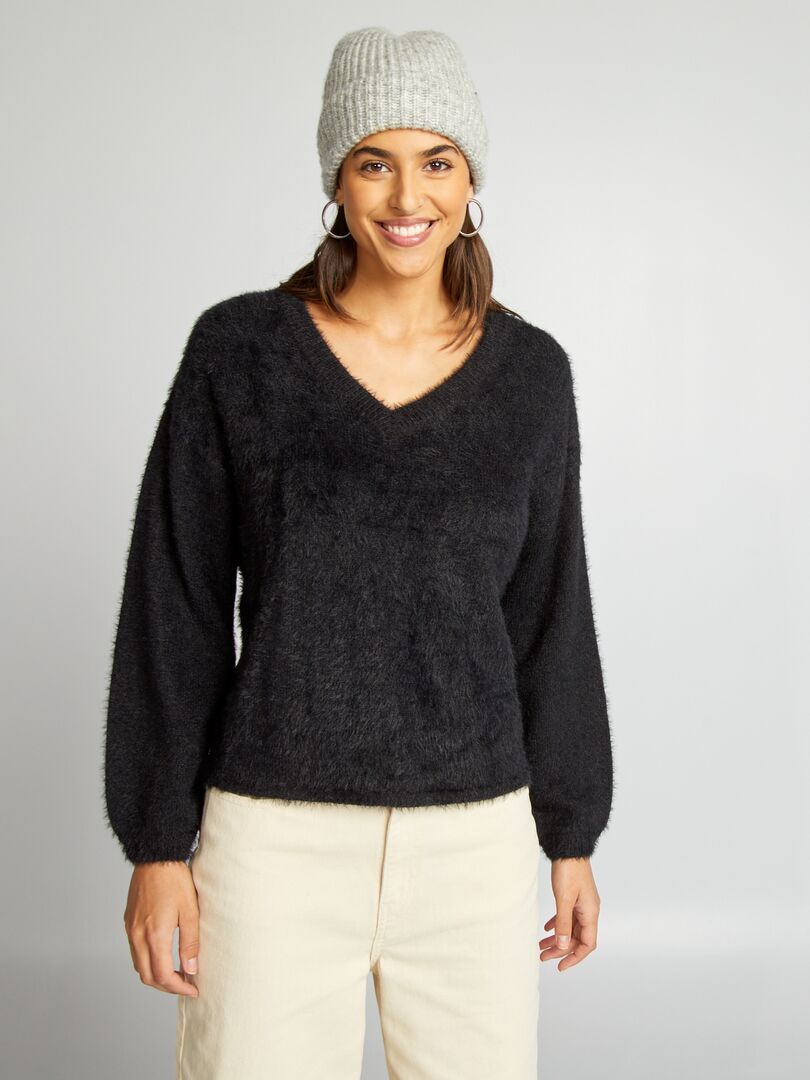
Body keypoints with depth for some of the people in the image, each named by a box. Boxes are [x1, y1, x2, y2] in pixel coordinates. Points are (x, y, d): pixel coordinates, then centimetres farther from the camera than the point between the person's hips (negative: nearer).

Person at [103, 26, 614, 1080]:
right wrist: (157, 841, -3)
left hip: (473, 835, 2)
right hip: (276, 833, -1)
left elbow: (551, 615, 8)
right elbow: (174, 609, -2)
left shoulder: (529, 371, 2)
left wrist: (573, 834, 11)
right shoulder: (239, 348, -4)